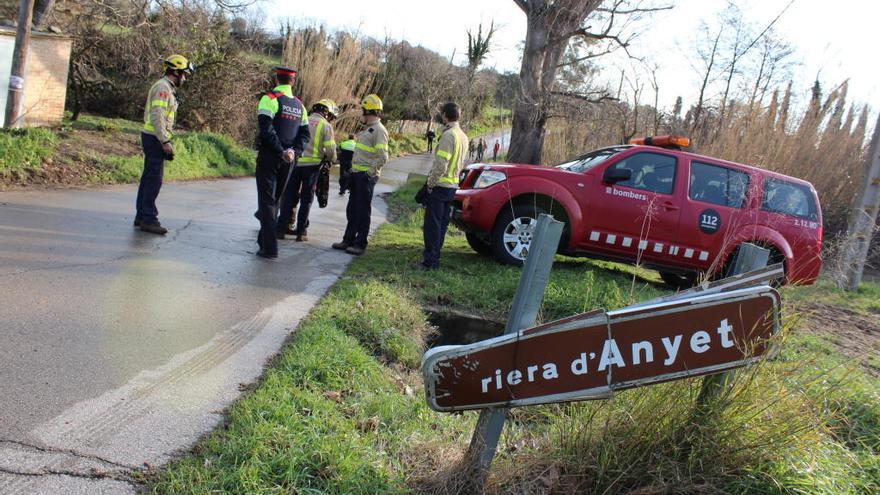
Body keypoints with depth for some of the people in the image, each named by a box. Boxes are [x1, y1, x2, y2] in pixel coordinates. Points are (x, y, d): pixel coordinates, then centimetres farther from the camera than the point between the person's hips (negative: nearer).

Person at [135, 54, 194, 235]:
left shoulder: (167, 88, 19)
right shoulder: (163, 87, -13)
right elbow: (157, 117, -21)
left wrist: (165, 141, 20)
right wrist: (165, 142, -23)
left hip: (153, 139, 10)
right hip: (155, 139, -10)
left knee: (148, 178, 13)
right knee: (154, 180, -9)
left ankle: (141, 216, 20)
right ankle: (148, 219, -7)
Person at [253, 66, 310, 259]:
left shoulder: (270, 99, -8)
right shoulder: (299, 104, 12)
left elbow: (266, 129, -18)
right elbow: (305, 133, 8)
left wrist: (281, 151, -15)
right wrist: (294, 152, -3)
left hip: (269, 156, -5)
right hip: (288, 161, 5)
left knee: (267, 201, -2)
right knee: (275, 199, 17)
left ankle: (269, 248, -6)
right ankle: (265, 240, 27)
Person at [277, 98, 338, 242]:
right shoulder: (326, 126, -1)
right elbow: (330, 150, -7)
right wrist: (330, 159, 13)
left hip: (295, 162, 3)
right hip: (312, 164, -3)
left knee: (289, 196, 11)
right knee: (306, 199, 8)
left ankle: (282, 227, 11)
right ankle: (301, 231, 9)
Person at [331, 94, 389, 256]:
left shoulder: (379, 130, -13)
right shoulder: (366, 128, 17)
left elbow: (383, 157, -21)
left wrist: (370, 171, -18)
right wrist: (352, 168, 17)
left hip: (366, 176, -10)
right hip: (357, 174, 10)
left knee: (363, 211, -3)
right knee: (352, 209, 14)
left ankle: (360, 244, 4)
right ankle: (348, 240, 24)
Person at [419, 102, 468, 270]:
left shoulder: (448, 135, -16)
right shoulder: (463, 136, 13)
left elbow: (441, 164, -22)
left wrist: (430, 183, -15)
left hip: (439, 186, -9)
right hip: (453, 186, 9)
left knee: (432, 225, -4)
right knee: (442, 224, 13)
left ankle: (430, 261, -3)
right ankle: (434, 257, 19)